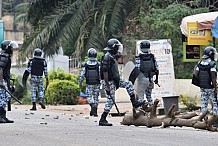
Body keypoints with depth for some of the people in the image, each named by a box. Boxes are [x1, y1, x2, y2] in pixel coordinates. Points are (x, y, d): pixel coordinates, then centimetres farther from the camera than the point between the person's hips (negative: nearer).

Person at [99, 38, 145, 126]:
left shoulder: (112, 56, 10)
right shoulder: (107, 57, -21)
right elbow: (105, 72, -25)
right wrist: (107, 87, -26)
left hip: (114, 80, 9)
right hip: (108, 82, -9)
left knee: (128, 84, 6)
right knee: (110, 100, -6)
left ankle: (134, 102, 10)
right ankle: (102, 120, 0)